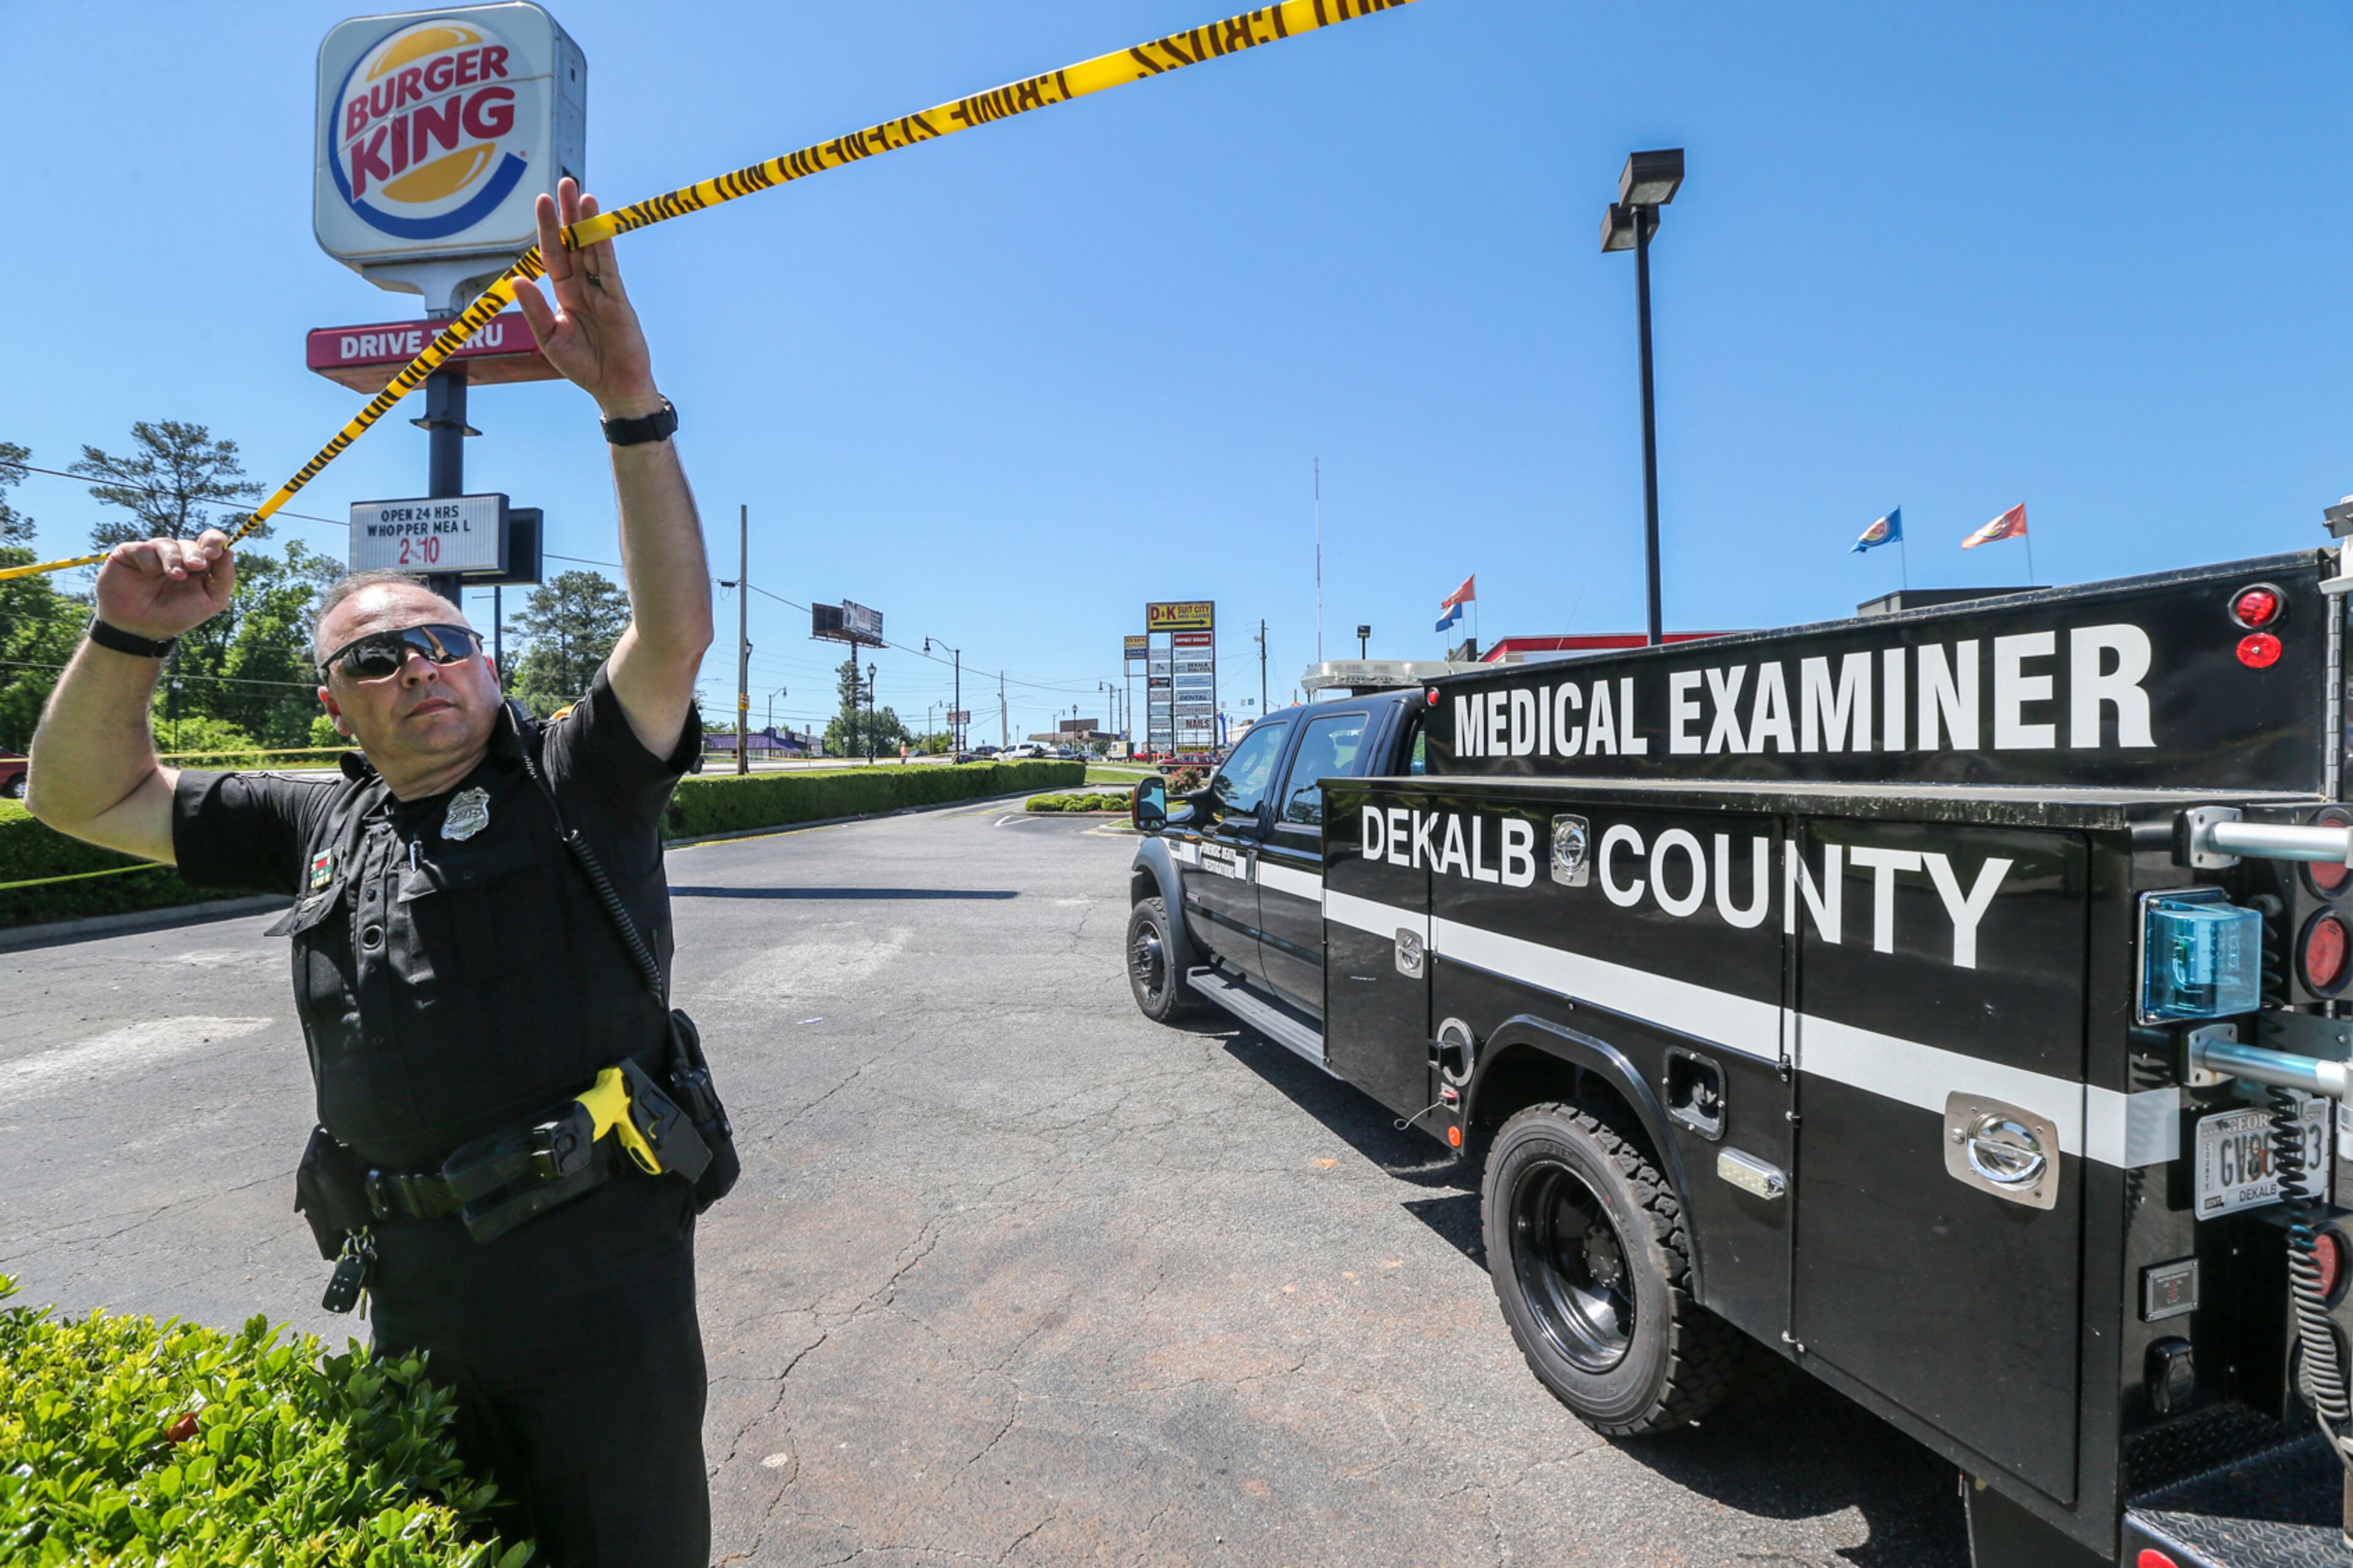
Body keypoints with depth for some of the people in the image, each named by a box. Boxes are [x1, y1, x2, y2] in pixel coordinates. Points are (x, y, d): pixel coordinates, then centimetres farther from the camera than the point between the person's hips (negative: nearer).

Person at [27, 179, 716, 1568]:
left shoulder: (575, 784, -7)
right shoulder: (320, 826, 9)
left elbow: (675, 634, -21)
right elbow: (88, 796, 16)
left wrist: (634, 407, -28)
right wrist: (130, 638, -2)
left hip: (603, 1281, -5)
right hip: (415, 1288, 5)